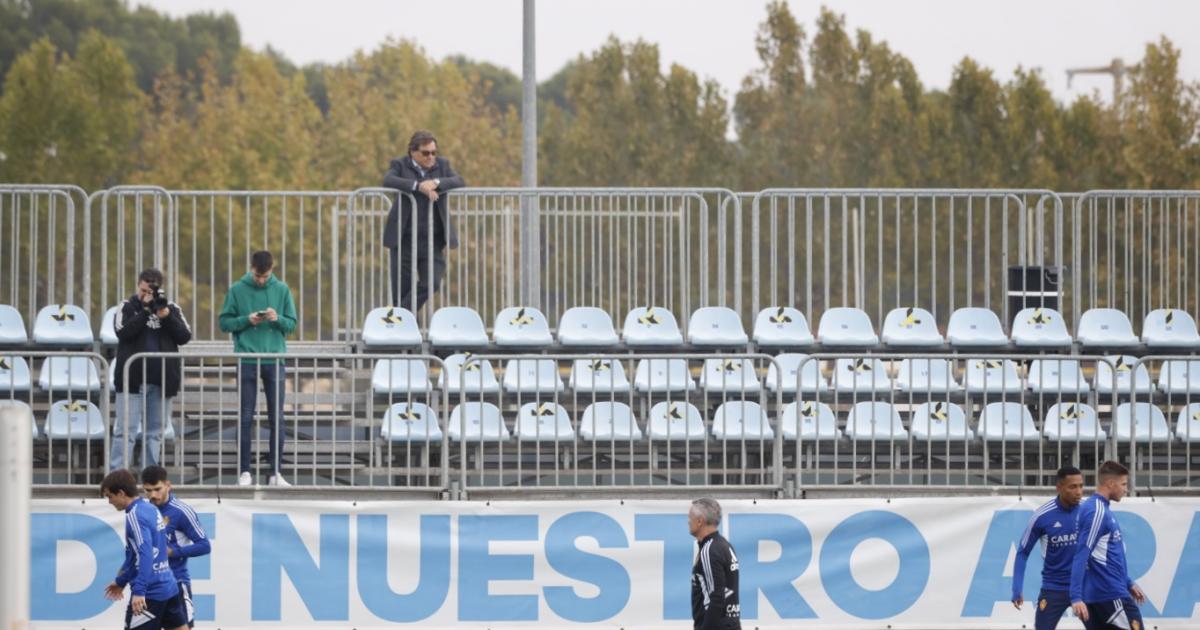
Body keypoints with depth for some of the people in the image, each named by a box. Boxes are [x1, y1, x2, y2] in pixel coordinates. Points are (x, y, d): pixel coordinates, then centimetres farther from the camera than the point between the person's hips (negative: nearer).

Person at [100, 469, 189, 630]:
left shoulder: (135, 515, -15)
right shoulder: (150, 509, 13)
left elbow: (145, 554, -27)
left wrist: (139, 591, -33)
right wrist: (121, 581, 32)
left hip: (150, 593, -9)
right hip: (169, 587, 9)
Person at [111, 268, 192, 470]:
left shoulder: (171, 308, 9)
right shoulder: (128, 307, 2)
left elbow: (184, 337, -1)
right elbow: (123, 332, -14)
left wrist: (166, 316, -13)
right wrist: (145, 311, -16)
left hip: (161, 380, 3)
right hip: (132, 379, -3)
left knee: (155, 433, 6)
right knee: (125, 431, -6)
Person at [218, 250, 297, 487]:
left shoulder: (282, 290, 5)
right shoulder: (237, 290, 1)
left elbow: (292, 325, 7)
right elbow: (225, 323, 2)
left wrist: (277, 319, -13)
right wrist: (247, 320, -14)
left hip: (274, 359, 1)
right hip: (247, 361, -1)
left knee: (276, 418, 3)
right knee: (246, 418, 0)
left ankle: (276, 472, 7)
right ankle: (244, 472, 4)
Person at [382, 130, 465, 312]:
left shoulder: (442, 165, 11)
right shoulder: (400, 165, 2)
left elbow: (459, 182, -3)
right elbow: (388, 181, -18)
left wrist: (436, 183, -19)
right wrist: (419, 186, -27)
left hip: (433, 241, 2)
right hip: (404, 240, -2)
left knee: (432, 284, -11)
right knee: (401, 291, -1)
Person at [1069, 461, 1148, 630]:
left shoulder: (1101, 508, 15)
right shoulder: (1097, 511, -14)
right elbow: (1081, 556, -21)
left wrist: (1128, 584, 29)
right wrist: (1076, 598, -27)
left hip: (1095, 594, 9)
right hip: (1111, 595, -9)